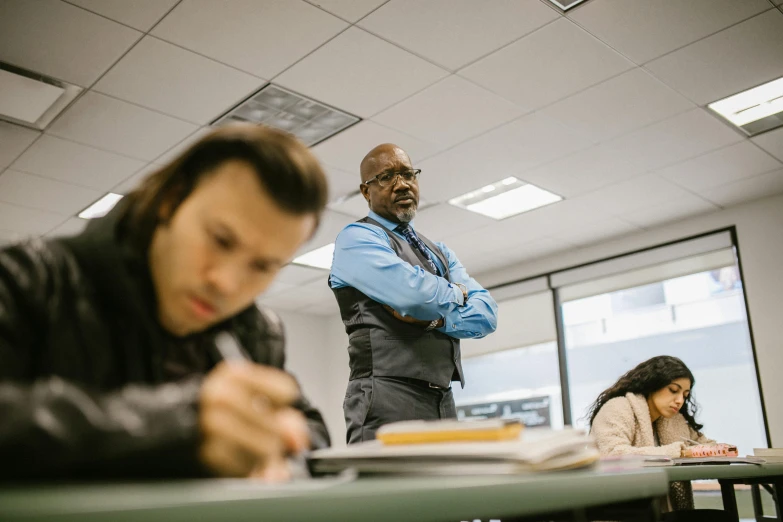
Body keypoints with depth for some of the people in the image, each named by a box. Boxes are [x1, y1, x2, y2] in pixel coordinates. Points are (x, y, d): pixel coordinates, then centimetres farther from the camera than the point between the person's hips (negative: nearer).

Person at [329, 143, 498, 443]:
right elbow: (414, 291, -18)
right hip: (387, 400, -6)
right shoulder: (357, 238, 0)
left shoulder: (440, 253, 22)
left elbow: (487, 315, 8)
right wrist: (456, 294, 2)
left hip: (444, 403, 7)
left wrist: (433, 319, -9)